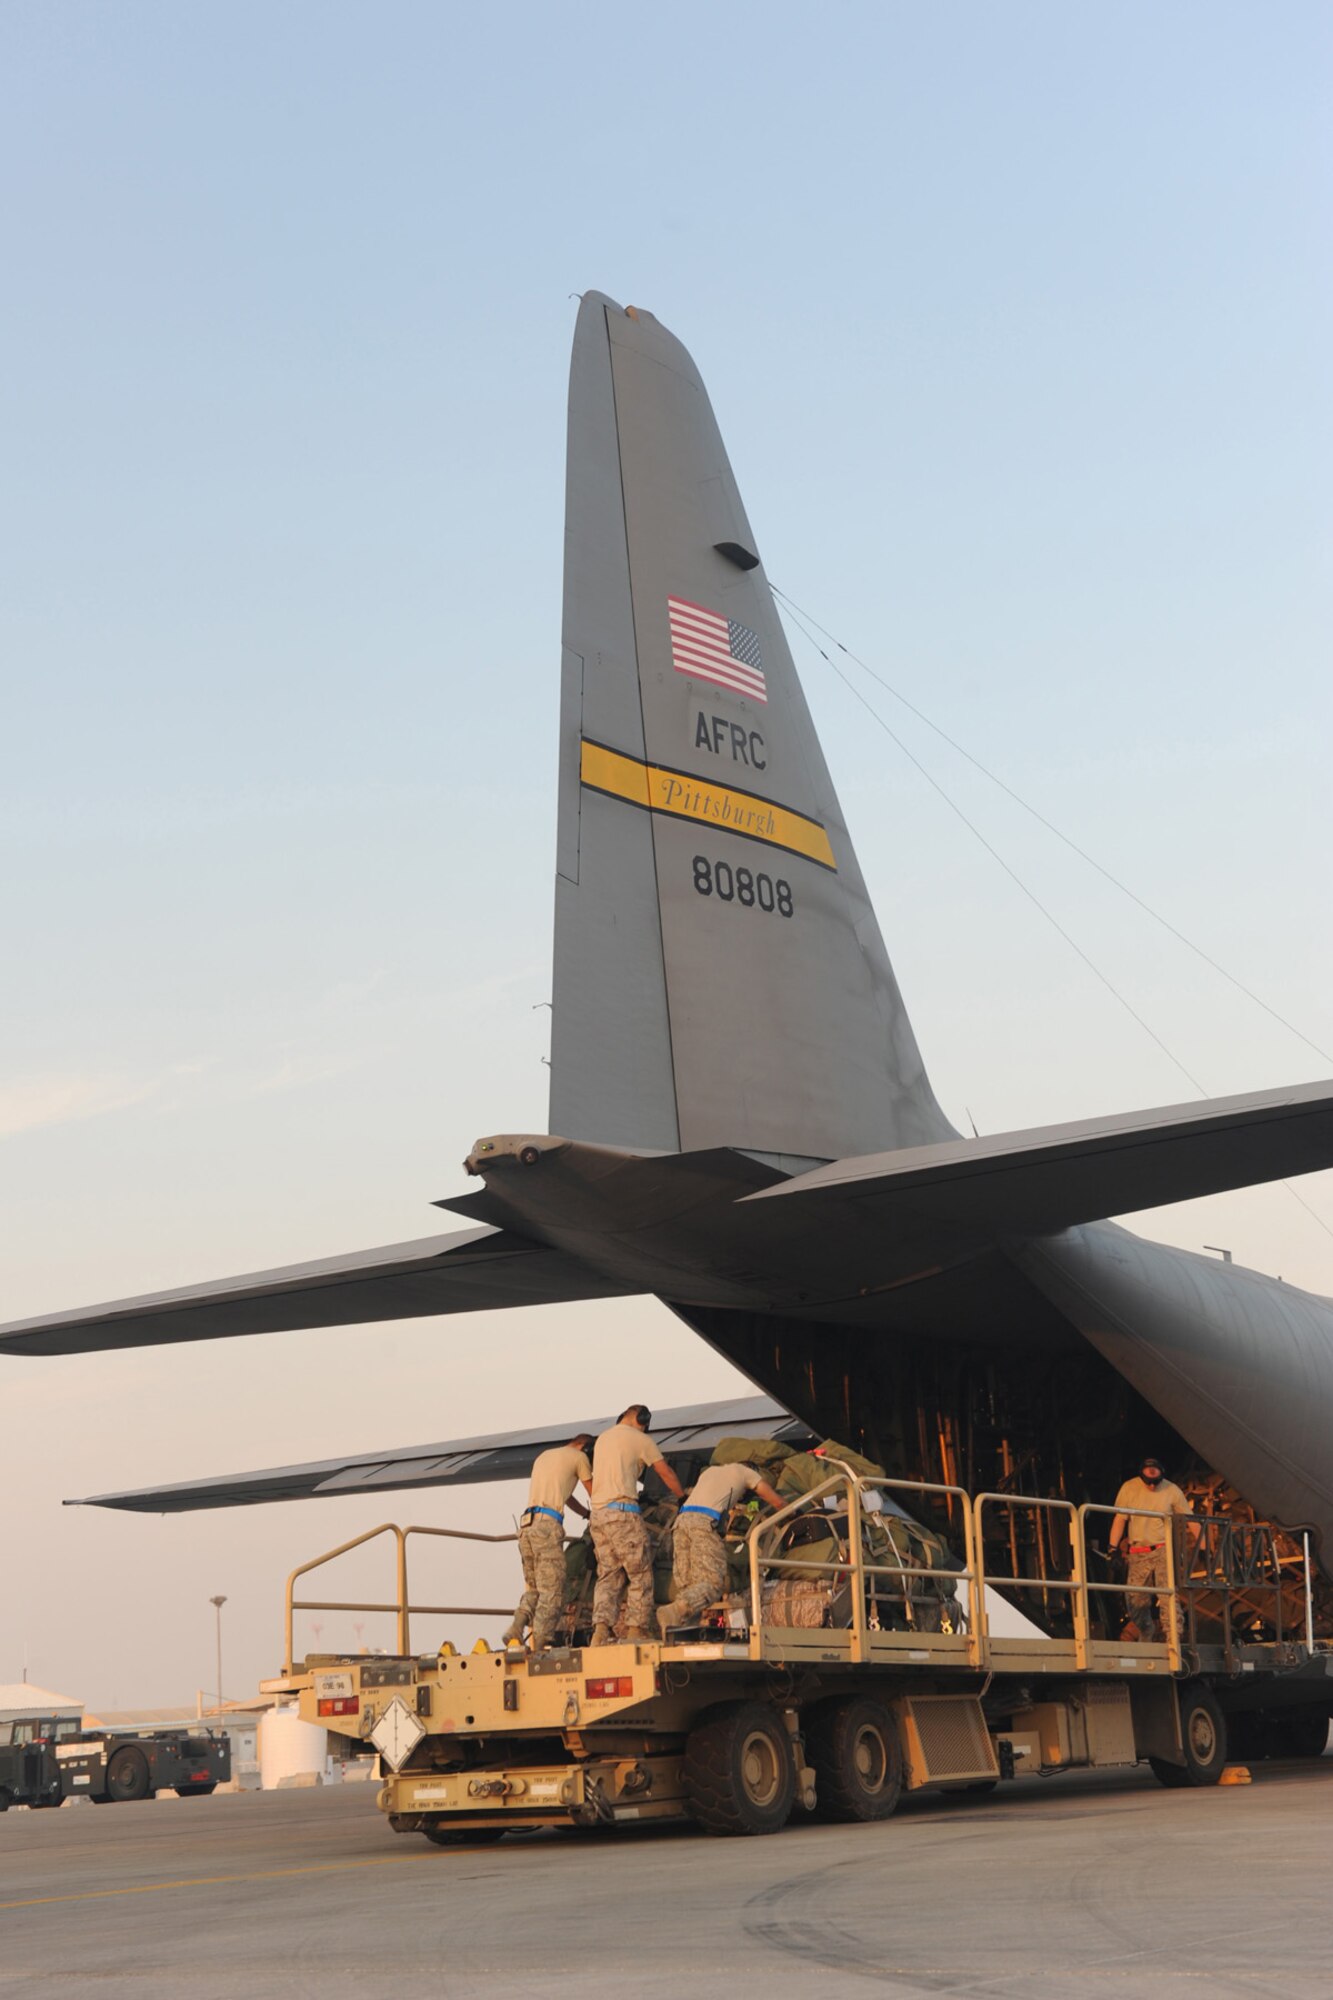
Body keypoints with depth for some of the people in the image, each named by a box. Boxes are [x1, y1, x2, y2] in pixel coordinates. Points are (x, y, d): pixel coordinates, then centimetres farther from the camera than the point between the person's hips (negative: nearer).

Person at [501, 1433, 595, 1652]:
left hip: (526, 1525, 7)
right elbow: (594, 1494, 15)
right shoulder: (579, 1456, 8)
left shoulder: (543, 1456, 30)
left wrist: (588, 1514, 44)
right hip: (548, 1524, -7)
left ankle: (516, 1632, -7)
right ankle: (539, 1645, -15)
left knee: (533, 1589, 13)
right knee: (551, 1591, -7)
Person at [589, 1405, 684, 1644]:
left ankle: (601, 1627, -10)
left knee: (608, 1575, 6)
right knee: (640, 1573, 4)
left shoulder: (602, 1438, 22)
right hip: (622, 1512, -7)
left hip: (597, 1513, 7)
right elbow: (666, 1474, 6)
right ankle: (636, 1628, 2)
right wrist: (684, 1498, 21)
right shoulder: (640, 1439, 1)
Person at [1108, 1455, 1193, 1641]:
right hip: (1137, 1554, 2)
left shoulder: (1172, 1491, -1)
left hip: (1164, 1551, -2)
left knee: (1168, 1595, -16)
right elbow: (1120, 1519, 3)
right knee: (1134, 1599, 3)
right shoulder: (1129, 1488, 1)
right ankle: (1146, 1632, 29)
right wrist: (1113, 1546, -5)